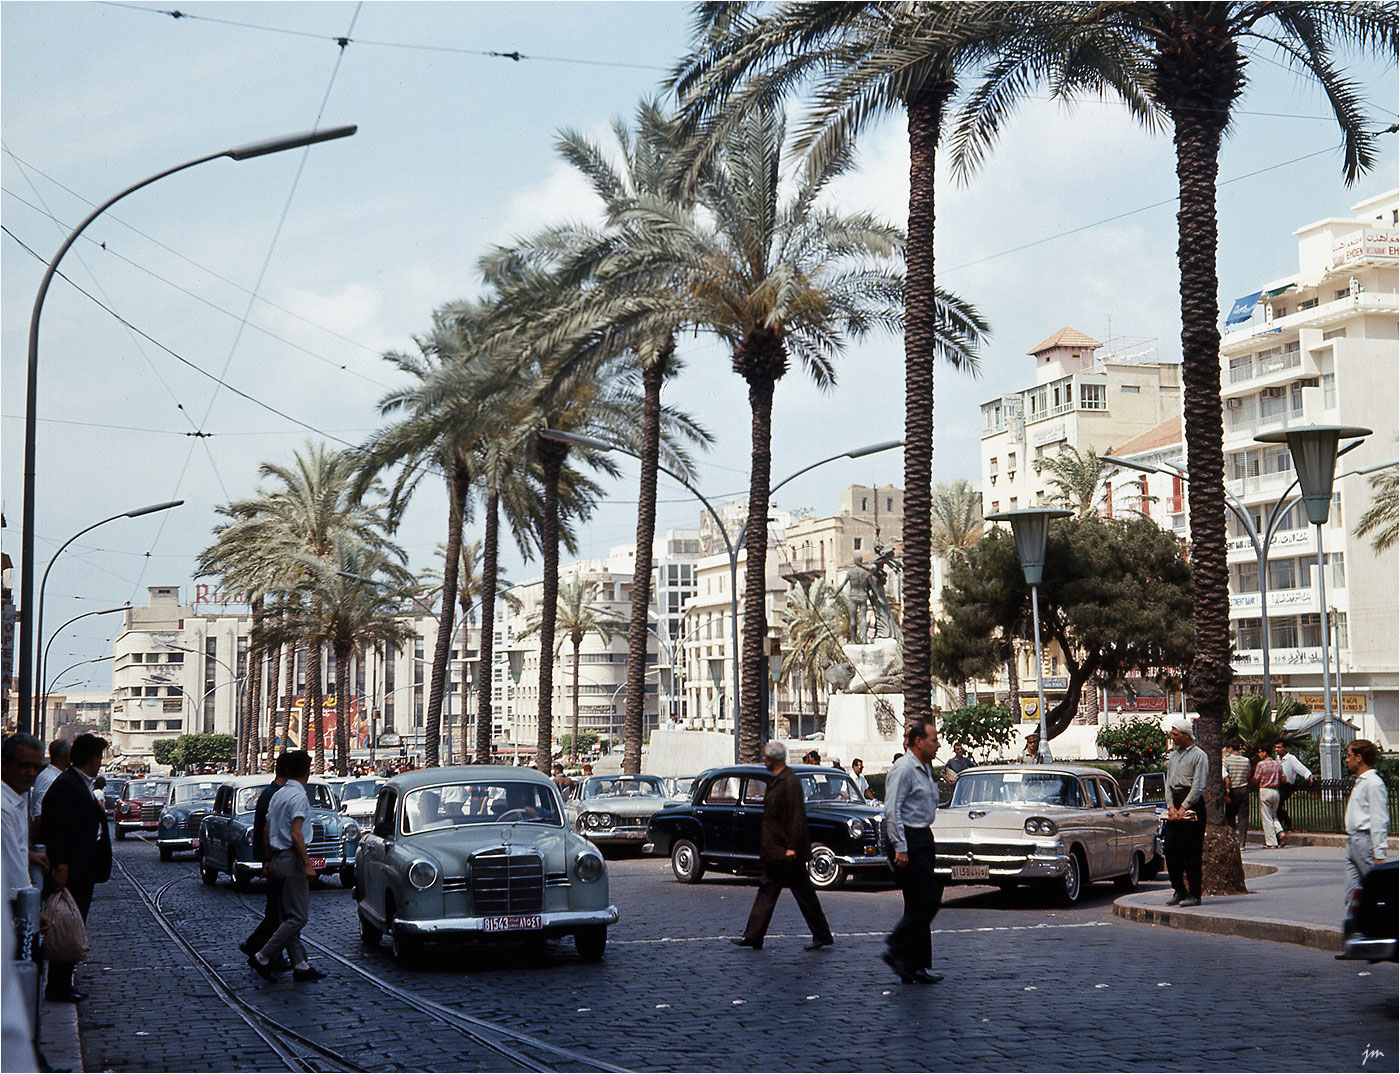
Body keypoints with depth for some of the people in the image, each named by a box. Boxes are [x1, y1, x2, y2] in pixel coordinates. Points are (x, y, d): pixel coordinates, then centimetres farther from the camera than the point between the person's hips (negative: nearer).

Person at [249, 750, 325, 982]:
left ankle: (300, 965, 11)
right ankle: (262, 958, -9)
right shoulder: (299, 796, -13)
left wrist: (268, 862, 24)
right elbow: (295, 834, -20)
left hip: (277, 859, 10)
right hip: (292, 859, -10)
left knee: (288, 915, 9)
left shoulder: (277, 795, 14)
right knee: (297, 918, -7)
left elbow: (267, 832, 18)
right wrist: (308, 865, -18)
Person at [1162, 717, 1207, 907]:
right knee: (1170, 849, 3)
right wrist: (1171, 806, 0)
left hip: (1193, 804, -7)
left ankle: (1194, 894, -1)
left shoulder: (1199, 755, -5)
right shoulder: (1173, 755, 18)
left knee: (1191, 852, -6)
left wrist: (1184, 808, -15)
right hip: (1176, 804, 7)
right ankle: (1178, 890, 13)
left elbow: (1199, 786, -11)